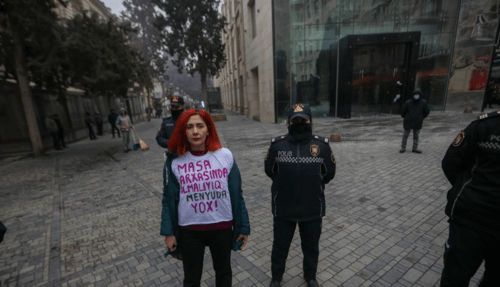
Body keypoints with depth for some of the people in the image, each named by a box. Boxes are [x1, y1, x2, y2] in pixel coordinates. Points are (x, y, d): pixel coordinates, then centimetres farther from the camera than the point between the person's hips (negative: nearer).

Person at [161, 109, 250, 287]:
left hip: (222, 227, 1)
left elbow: (236, 195, -5)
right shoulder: (174, 161, -10)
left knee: (224, 272, 25)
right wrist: (169, 232, 0)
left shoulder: (225, 156, -11)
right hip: (189, 230, 0)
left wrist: (243, 227, 0)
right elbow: (169, 199, -1)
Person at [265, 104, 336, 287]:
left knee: (311, 246, 24)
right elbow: (269, 170, 5)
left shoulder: (322, 145, -9)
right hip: (283, 207, 0)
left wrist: (314, 185, 7)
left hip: (312, 208, 1)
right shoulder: (277, 144, -10)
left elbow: (329, 172, 4)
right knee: (280, 245, 20)